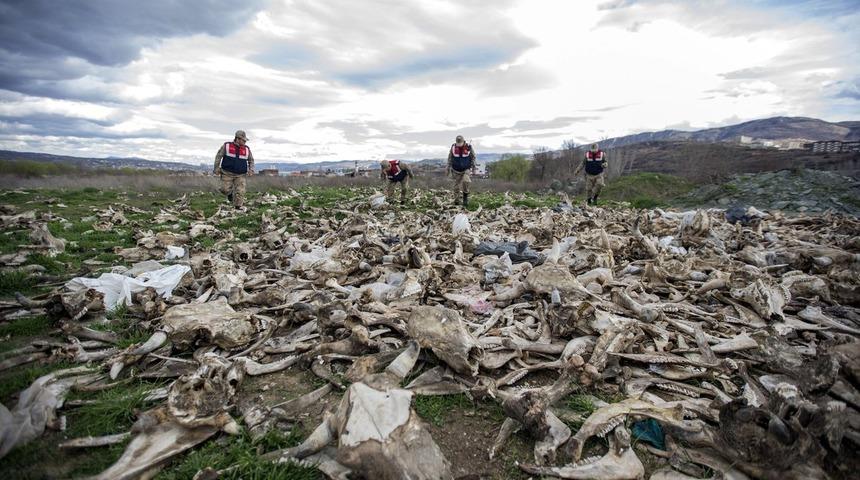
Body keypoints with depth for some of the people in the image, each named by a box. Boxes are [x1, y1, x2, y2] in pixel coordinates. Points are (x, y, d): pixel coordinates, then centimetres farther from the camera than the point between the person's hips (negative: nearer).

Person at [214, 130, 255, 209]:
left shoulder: (247, 149, 6)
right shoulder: (226, 146, 0)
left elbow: (251, 160, 18)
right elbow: (218, 156, 5)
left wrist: (251, 169, 1)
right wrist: (216, 168, 1)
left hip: (240, 175, 1)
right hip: (227, 173, -1)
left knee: (240, 192, -8)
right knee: (225, 189, -7)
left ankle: (238, 206, 4)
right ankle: (230, 194, 27)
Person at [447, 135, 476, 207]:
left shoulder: (468, 147, -10)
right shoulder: (453, 147, -7)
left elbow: (473, 158, 2)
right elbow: (450, 158, 5)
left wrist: (473, 169, 4)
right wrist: (448, 168, 7)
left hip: (466, 170, -1)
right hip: (456, 170, 2)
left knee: (465, 181, -26)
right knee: (456, 186, 3)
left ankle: (465, 195, -2)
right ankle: (456, 202, 15)